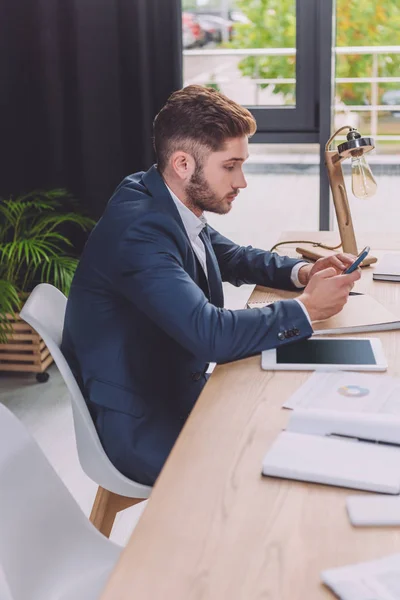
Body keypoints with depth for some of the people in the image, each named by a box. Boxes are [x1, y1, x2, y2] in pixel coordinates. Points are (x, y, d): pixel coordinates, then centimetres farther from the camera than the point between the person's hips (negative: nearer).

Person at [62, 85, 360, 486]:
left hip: (177, 389, 9)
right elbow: (212, 336, -33)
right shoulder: (138, 230, -28)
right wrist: (307, 308, -19)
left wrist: (302, 271, -1)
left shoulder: (175, 208, -1)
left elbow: (234, 259, 17)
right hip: (142, 428, -8)